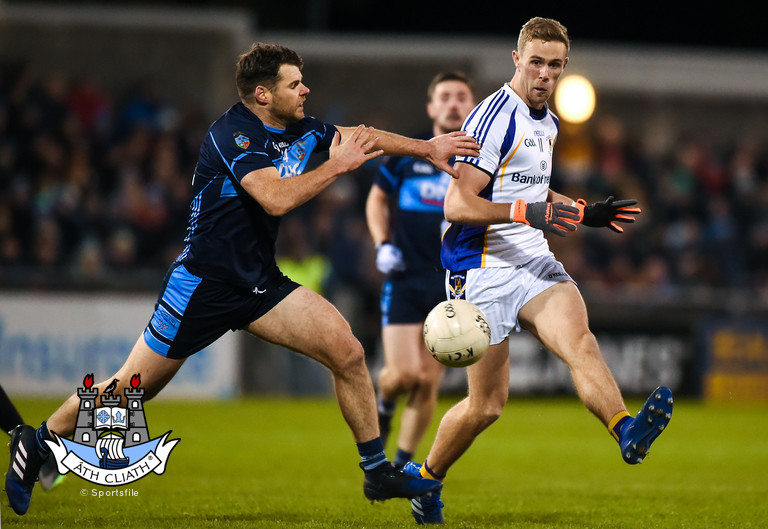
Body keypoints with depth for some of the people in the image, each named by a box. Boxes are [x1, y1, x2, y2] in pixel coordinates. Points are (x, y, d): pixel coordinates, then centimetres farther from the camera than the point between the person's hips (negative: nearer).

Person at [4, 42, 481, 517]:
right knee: (132, 388, -1)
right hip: (205, 281, -7)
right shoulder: (232, 133, -20)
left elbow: (361, 138, 19)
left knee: (348, 352, -8)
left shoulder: (300, 130, 4)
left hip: (260, 282, 7)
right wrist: (338, 164, -22)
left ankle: (378, 473, 2)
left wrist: (428, 147, 14)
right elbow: (277, 198, -32)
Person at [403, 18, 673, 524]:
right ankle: (425, 477, 23)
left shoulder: (548, 123, 16)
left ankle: (628, 432, -47)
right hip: (484, 269, -6)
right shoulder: (494, 118, -13)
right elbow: (457, 204, -18)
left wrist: (585, 213, 18)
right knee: (487, 404, 0)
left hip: (535, 263, 6)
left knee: (579, 340, -24)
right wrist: (526, 212, -29)